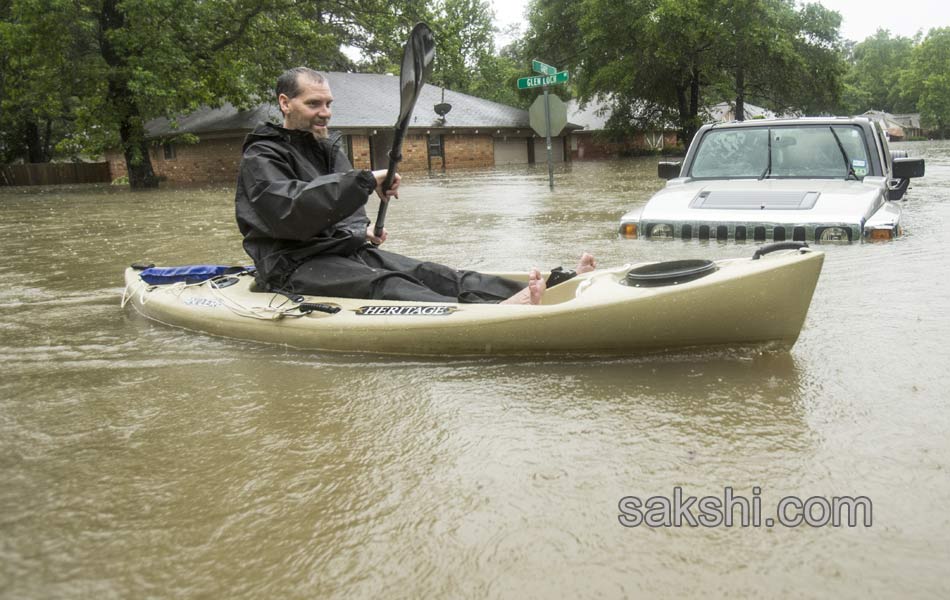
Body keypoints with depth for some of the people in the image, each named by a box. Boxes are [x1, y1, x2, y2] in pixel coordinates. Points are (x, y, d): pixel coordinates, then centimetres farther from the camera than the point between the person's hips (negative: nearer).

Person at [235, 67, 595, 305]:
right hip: (297, 266, -7)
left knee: (430, 275, -15)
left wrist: (362, 231, 6)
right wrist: (365, 181, -30)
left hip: (347, 249, 7)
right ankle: (492, 315, -60)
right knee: (384, 286, -33)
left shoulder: (328, 148, 19)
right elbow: (292, 212, -27)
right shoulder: (261, 158, -8)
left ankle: (556, 286, -34)